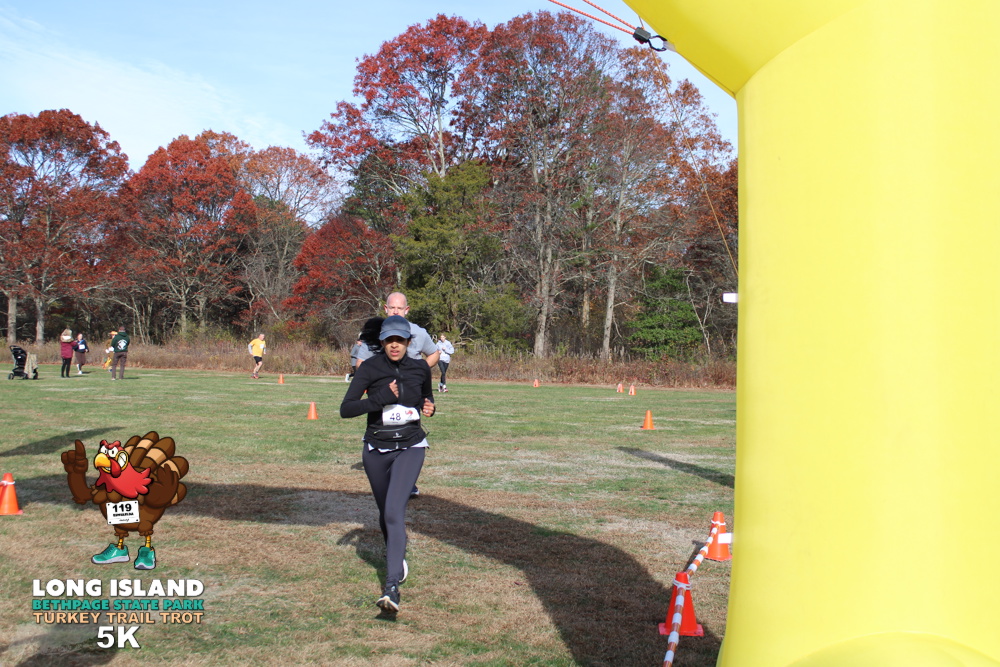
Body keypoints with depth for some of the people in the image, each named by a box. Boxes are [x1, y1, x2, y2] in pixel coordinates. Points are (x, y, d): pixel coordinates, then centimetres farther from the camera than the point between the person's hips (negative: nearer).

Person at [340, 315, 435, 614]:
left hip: (410, 447, -1)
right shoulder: (370, 368, -9)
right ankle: (398, 558, 45)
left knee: (394, 512, -19)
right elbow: (346, 409, -17)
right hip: (376, 449, 1)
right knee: (386, 514, 16)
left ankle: (392, 586, -25)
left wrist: (428, 408, -4)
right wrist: (380, 399, -29)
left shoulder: (420, 368, -2)